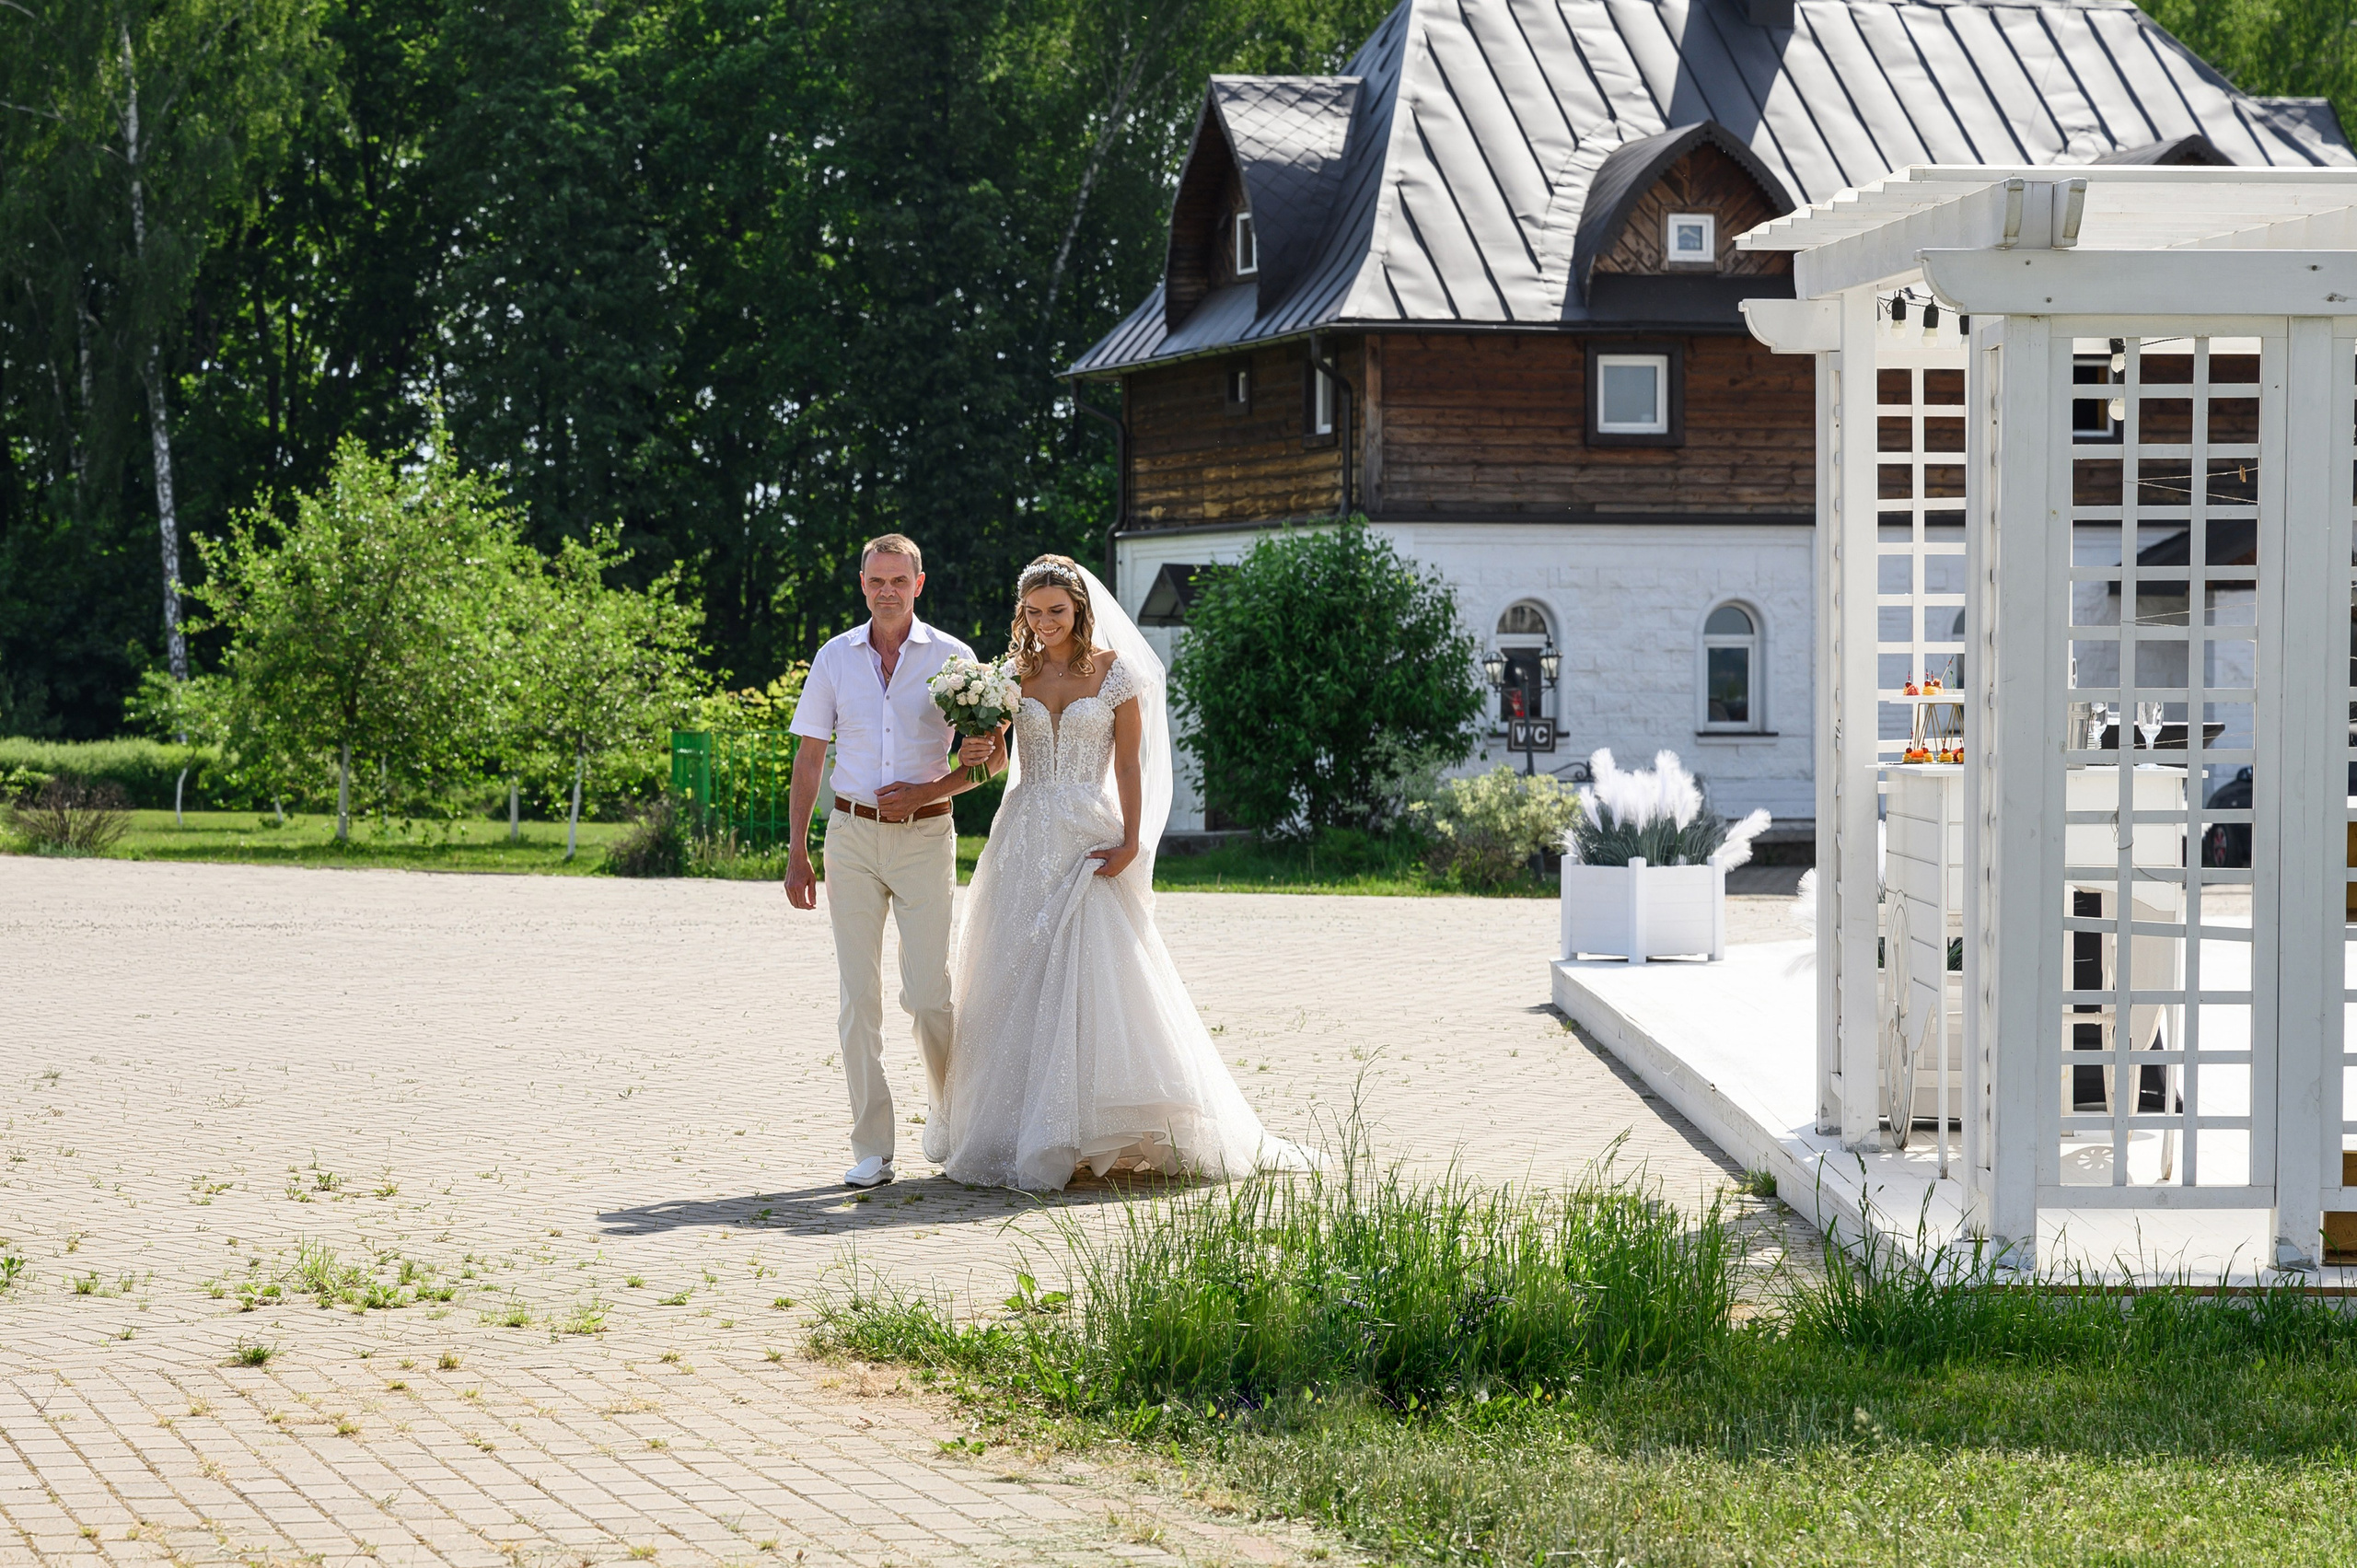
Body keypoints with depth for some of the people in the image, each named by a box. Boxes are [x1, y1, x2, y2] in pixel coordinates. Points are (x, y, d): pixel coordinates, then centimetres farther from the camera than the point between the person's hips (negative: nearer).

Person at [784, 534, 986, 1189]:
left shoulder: (952, 658, 2)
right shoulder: (835, 658, 8)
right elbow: (809, 758, 11)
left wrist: (926, 791, -13)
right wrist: (796, 854, 7)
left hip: (925, 837, -2)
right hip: (852, 837, 2)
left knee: (929, 996, -4)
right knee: (859, 999, -1)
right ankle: (871, 1151, 3)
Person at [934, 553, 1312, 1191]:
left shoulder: (1116, 670, 1)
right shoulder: (1013, 671, 9)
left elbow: (1130, 764, -1)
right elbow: (999, 761, 13)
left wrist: (1130, 843, -11)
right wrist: (982, 753, -10)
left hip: (1092, 839, -3)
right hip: (1027, 839, 3)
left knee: (1098, 980, -8)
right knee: (1020, 986, 0)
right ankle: (1020, 1134, 5)